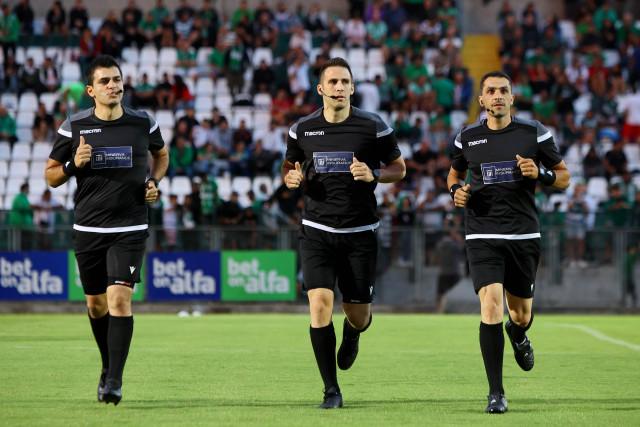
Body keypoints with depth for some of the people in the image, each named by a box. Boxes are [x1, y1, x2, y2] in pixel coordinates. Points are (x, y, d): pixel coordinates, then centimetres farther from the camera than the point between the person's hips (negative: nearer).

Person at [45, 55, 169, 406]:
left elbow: (161, 154, 22)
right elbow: (50, 176, 5)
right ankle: (108, 367, 34)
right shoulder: (74, 127, -3)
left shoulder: (143, 123, 0)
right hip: (88, 229, 2)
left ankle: (115, 380, -15)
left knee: (120, 298, -16)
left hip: (130, 229, -1)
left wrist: (154, 182, 4)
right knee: (96, 304, 11)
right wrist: (73, 165, -15)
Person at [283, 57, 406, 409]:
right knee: (319, 304, -15)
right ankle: (331, 391, -4)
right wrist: (292, 178, -7)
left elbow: (399, 168, 5)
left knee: (358, 316, 3)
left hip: (360, 233, 0)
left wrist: (373, 174, -15)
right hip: (316, 231, 1)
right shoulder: (302, 129, 2)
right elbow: (289, 167, 17)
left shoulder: (373, 127, -3)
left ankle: (352, 333, 44)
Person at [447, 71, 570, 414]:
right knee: (491, 307, -17)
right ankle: (496, 394, -10)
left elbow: (564, 178, 7)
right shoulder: (467, 138, 5)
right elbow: (454, 174, 22)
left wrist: (539, 173, -14)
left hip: (524, 235, 1)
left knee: (521, 316, 9)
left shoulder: (534, 133, 1)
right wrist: (456, 190, -1)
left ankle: (518, 335, 50)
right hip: (482, 236, -1)